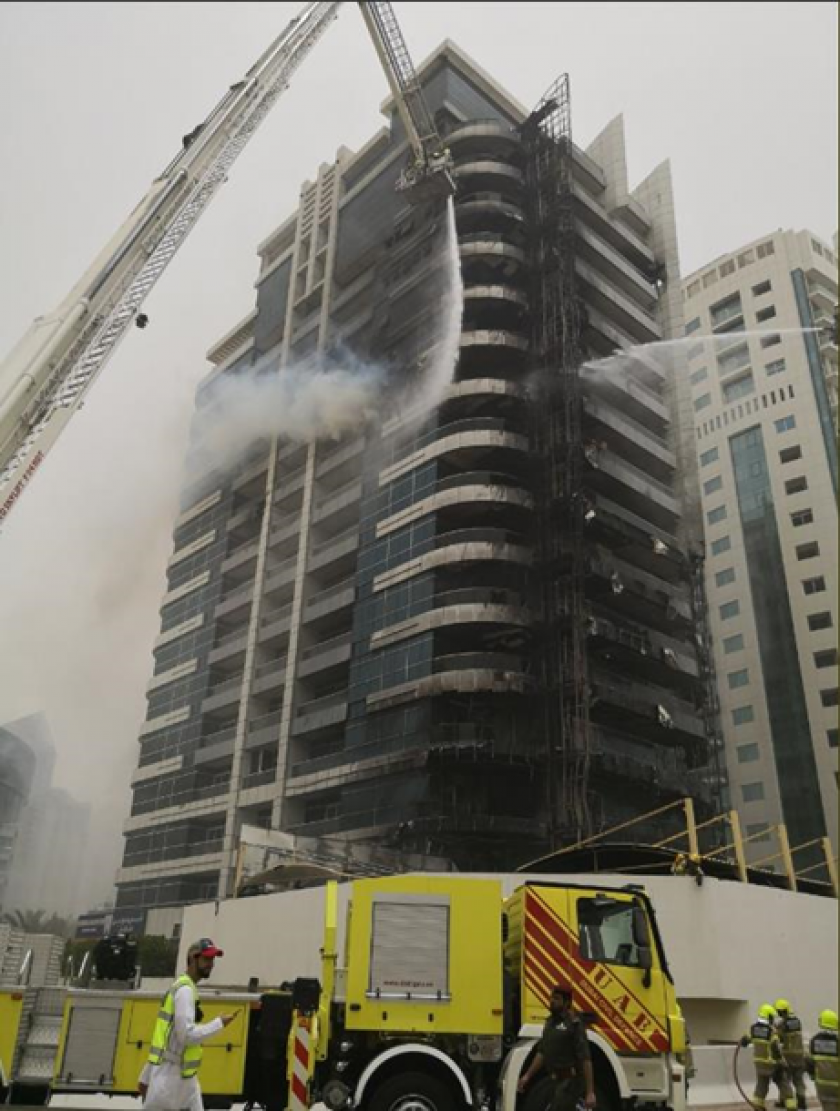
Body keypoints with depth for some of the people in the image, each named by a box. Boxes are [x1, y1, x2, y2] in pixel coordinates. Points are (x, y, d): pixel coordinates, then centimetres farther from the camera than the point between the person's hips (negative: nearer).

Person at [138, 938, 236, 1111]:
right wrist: (219, 1023, -12)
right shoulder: (185, 989, -15)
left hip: (184, 1076, 9)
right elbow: (187, 1035, -23)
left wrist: (146, 1077, 18)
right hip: (170, 1076, -9)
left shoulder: (185, 988, 13)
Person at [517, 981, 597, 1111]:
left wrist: (590, 1092, -20)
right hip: (558, 1081, 9)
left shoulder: (574, 1024, -15)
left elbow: (586, 1059, -18)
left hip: (571, 1081, -8)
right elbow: (542, 1052, 17)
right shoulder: (550, 1022, 11)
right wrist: (527, 1076, 13)